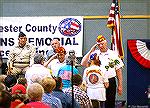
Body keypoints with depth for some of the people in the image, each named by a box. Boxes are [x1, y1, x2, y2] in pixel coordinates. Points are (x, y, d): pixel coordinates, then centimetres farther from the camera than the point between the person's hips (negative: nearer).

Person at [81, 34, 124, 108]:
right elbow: (83, 63, -3)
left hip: (110, 82, -1)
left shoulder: (113, 54, 4)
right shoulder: (94, 54, 7)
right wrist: (90, 51, -6)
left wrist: (120, 85, 0)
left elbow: (118, 70, 5)